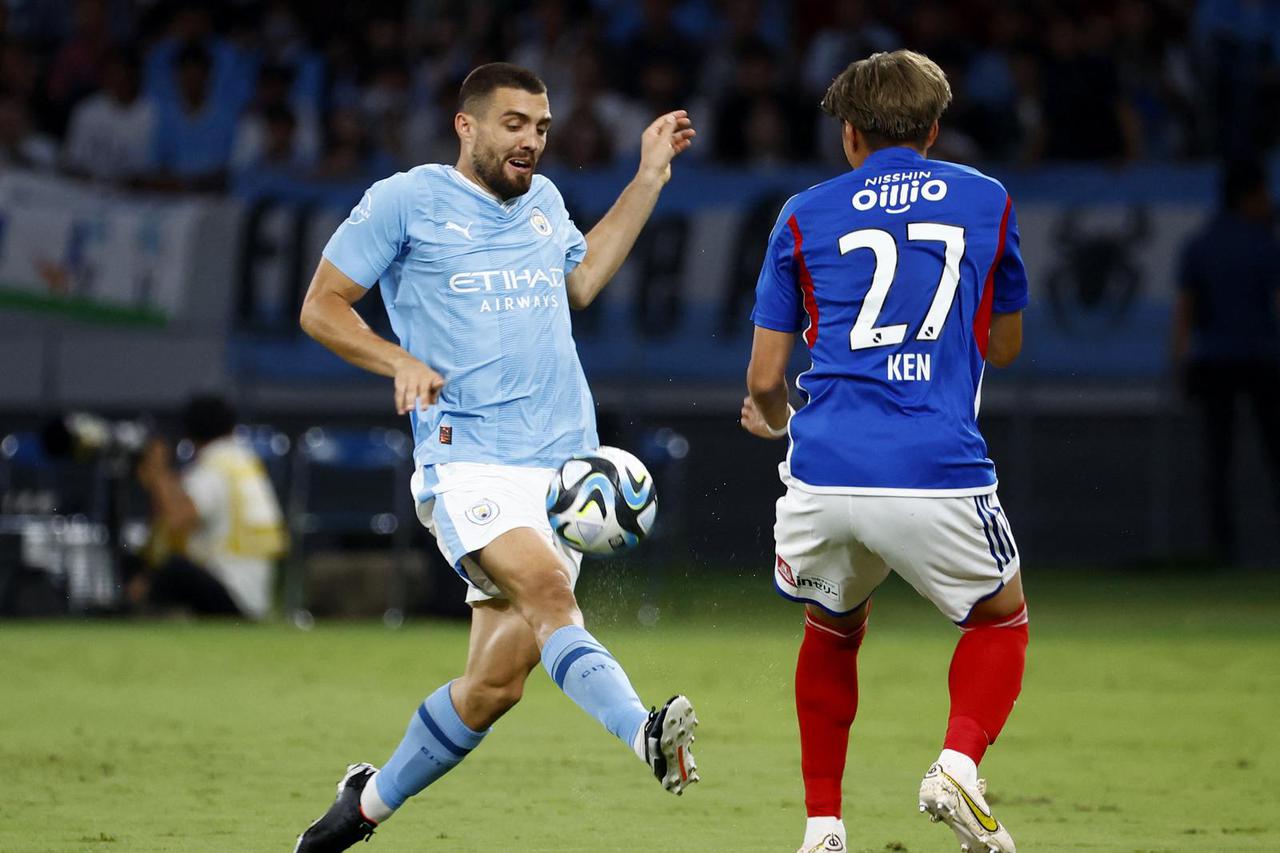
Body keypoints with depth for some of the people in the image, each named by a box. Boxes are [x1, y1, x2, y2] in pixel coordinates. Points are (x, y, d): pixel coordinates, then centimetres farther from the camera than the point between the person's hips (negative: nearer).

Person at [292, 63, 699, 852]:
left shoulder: (543, 201, 20)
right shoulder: (405, 201, 2)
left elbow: (581, 282, 38)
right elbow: (321, 307, 4)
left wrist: (649, 178, 34)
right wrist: (401, 362, -13)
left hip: (564, 464, 6)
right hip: (468, 460, -6)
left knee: (496, 682, 2)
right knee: (548, 593, -33)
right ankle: (646, 735, -53)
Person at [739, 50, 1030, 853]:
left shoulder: (806, 216, 11)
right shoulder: (988, 201, 12)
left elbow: (765, 377, 11)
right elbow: (1005, 344, 24)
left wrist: (772, 418, 34)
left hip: (825, 469, 1)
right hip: (940, 473, -1)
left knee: (832, 630, 29)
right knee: (1002, 621, 23)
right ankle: (958, 765, -4)